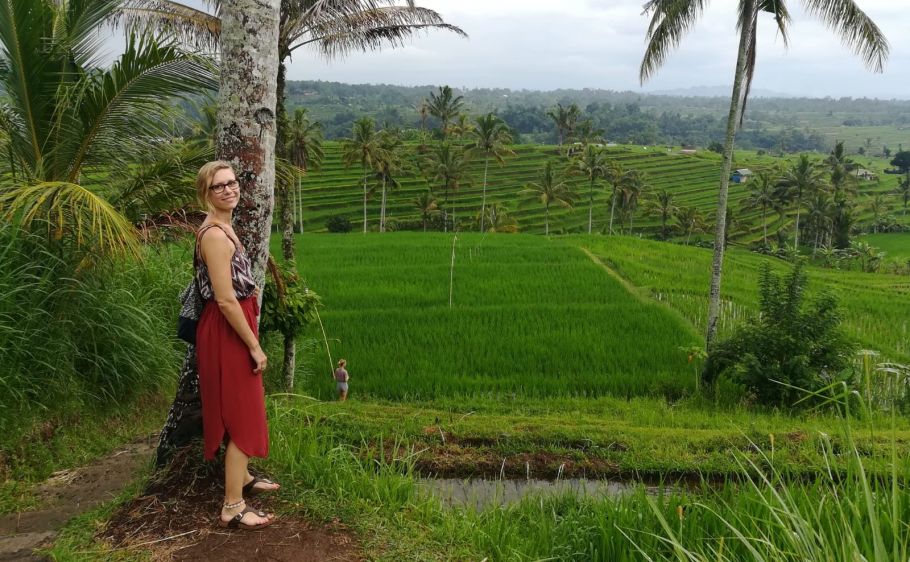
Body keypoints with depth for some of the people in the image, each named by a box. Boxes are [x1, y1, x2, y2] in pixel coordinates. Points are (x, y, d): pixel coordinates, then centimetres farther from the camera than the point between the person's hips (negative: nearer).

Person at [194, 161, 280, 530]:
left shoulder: (222, 228, 10)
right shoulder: (215, 235, -22)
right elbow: (226, 300, -24)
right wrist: (255, 346, -20)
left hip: (233, 328, 10)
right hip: (227, 332, -10)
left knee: (242, 410, 22)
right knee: (242, 414, -3)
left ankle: (242, 477, 40)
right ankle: (233, 507, 6)